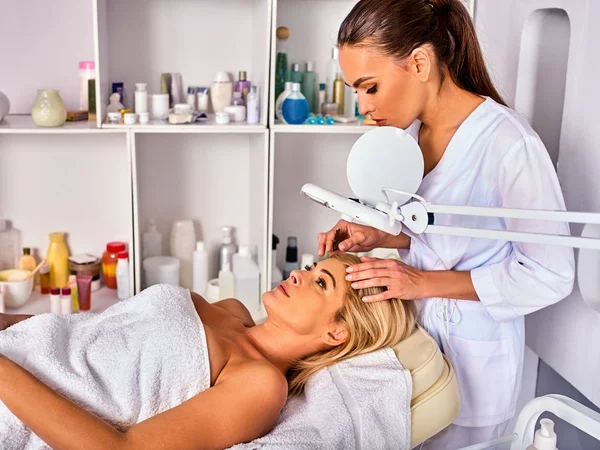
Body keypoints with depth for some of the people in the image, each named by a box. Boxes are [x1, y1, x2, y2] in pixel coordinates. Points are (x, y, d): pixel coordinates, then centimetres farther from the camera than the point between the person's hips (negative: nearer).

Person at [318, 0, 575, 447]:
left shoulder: (509, 143, -24)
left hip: (472, 354, -6)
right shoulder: (411, 131, -1)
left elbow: (550, 275, -18)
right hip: (411, 327, 6)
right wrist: (377, 238, -6)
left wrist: (425, 282, -21)